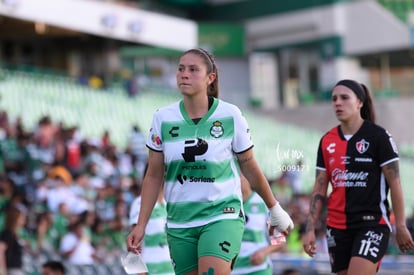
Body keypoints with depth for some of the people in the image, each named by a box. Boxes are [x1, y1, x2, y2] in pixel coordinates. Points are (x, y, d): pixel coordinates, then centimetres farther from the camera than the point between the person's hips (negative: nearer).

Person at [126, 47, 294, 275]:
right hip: (179, 222, 3)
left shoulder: (230, 115, -6)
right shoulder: (163, 118, -1)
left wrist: (274, 209, 14)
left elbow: (249, 167, 6)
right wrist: (141, 225, 1)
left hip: (223, 216, -3)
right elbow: (154, 176, 5)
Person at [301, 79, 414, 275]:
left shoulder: (377, 136, -5)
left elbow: (394, 183, -5)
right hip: (337, 227, 5)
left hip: (372, 223, -5)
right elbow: (319, 189, 10)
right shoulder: (327, 141, 9)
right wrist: (310, 229, 2)